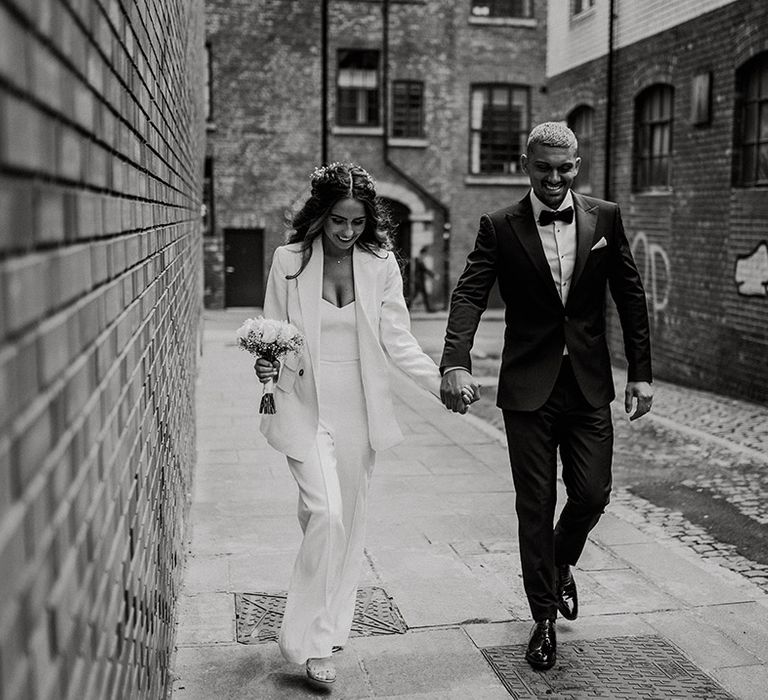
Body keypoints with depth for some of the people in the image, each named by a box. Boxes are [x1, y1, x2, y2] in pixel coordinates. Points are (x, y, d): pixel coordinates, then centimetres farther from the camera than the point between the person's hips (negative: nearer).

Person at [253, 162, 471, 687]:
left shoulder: (381, 264, 0)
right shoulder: (289, 261, -4)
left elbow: (399, 341, 0)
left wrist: (443, 381, -13)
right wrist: (267, 365, -19)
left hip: (360, 410, 3)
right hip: (306, 406, -2)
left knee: (350, 520, 11)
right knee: (325, 513, -16)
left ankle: (333, 623, 30)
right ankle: (314, 641, -3)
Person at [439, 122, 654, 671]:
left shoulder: (605, 218, 3)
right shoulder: (500, 227, -4)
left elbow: (631, 296, 6)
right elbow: (469, 295, -14)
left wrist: (641, 372, 1)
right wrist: (456, 362, -31)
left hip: (589, 387, 2)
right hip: (529, 388, -2)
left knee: (592, 495, 3)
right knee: (535, 505, 5)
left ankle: (562, 564, 38)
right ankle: (544, 618, 22)